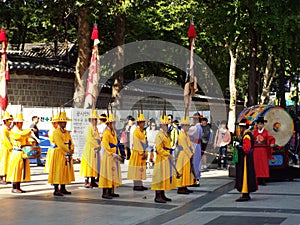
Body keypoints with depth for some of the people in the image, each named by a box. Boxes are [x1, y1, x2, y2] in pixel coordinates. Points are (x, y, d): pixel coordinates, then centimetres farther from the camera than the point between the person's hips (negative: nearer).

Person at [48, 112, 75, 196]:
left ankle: (63, 189, 19)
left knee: (65, 171, 10)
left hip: (67, 155, 8)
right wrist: (68, 151, -17)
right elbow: (60, 144, -17)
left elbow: (71, 142, 10)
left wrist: (71, 150, -8)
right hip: (59, 154, -8)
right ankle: (56, 190, -8)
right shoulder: (56, 132, -9)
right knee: (58, 171, -8)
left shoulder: (67, 132, 16)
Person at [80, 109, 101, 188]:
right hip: (90, 149, -8)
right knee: (89, 165, -8)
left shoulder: (96, 128, 16)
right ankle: (87, 181, -6)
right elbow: (89, 139, -18)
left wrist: (98, 146, 1)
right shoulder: (89, 128, -10)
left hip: (95, 149, 8)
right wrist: (97, 146, -14)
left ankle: (93, 181, 15)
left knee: (94, 165, 9)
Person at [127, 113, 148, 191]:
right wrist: (142, 153, -16)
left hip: (142, 153, 9)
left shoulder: (142, 131, 15)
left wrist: (145, 153, 6)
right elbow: (137, 143, -17)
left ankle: (140, 184, 15)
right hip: (137, 152, -9)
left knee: (141, 168, 10)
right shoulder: (136, 131, -12)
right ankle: (136, 185, -3)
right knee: (137, 169, -5)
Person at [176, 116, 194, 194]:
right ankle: (180, 188, -4)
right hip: (183, 155, -10)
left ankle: (184, 187, 19)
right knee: (182, 171, -7)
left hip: (188, 155, 10)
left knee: (187, 171, 13)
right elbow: (184, 146, -19)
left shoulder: (186, 134, 15)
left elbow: (189, 144, 15)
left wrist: (192, 152, 1)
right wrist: (190, 154, -14)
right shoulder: (182, 134, -16)